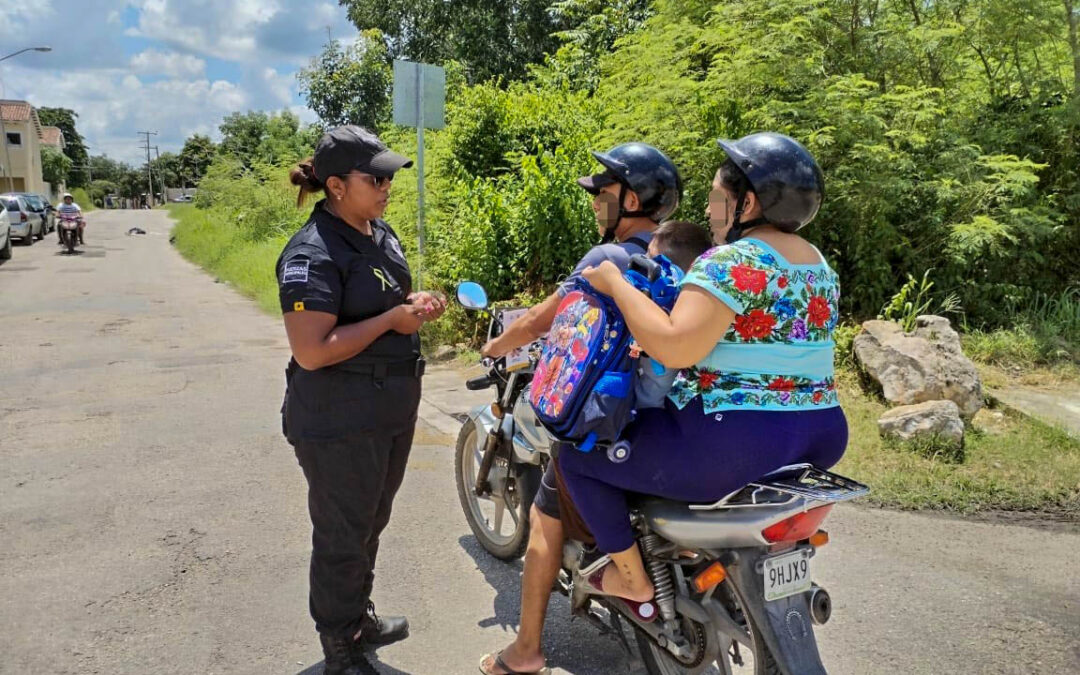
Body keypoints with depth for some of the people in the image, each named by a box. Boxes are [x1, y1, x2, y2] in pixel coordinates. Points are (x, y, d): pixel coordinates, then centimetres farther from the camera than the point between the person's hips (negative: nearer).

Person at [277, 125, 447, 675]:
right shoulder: (313, 254, -21)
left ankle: (359, 616, 44)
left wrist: (416, 303, 0)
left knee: (371, 524, 24)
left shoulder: (381, 233, 7)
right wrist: (391, 319, -22)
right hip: (339, 423, -9)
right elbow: (311, 351, -28)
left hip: (392, 410, 9)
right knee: (342, 536, 8)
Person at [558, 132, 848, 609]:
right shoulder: (820, 265, 12)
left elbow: (675, 347, -27)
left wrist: (616, 284, -14)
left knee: (577, 456, 7)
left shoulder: (732, 262, -16)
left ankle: (632, 579, 15)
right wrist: (653, 345, 23)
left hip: (736, 443, -9)